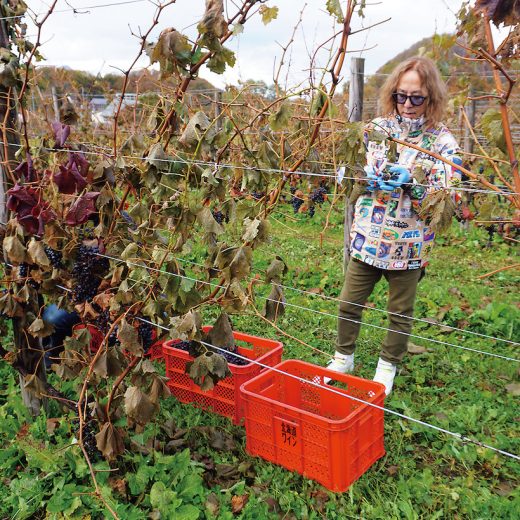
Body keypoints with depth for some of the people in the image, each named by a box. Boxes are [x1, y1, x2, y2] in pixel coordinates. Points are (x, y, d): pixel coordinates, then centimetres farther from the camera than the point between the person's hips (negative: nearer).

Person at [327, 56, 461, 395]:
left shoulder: (443, 142, -6)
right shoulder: (377, 128, 2)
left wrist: (412, 182, -25)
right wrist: (374, 178, -17)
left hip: (409, 245, -2)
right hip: (367, 238, 3)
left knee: (401, 313, 13)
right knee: (349, 303, 13)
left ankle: (388, 366, 36)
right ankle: (343, 358, 36)